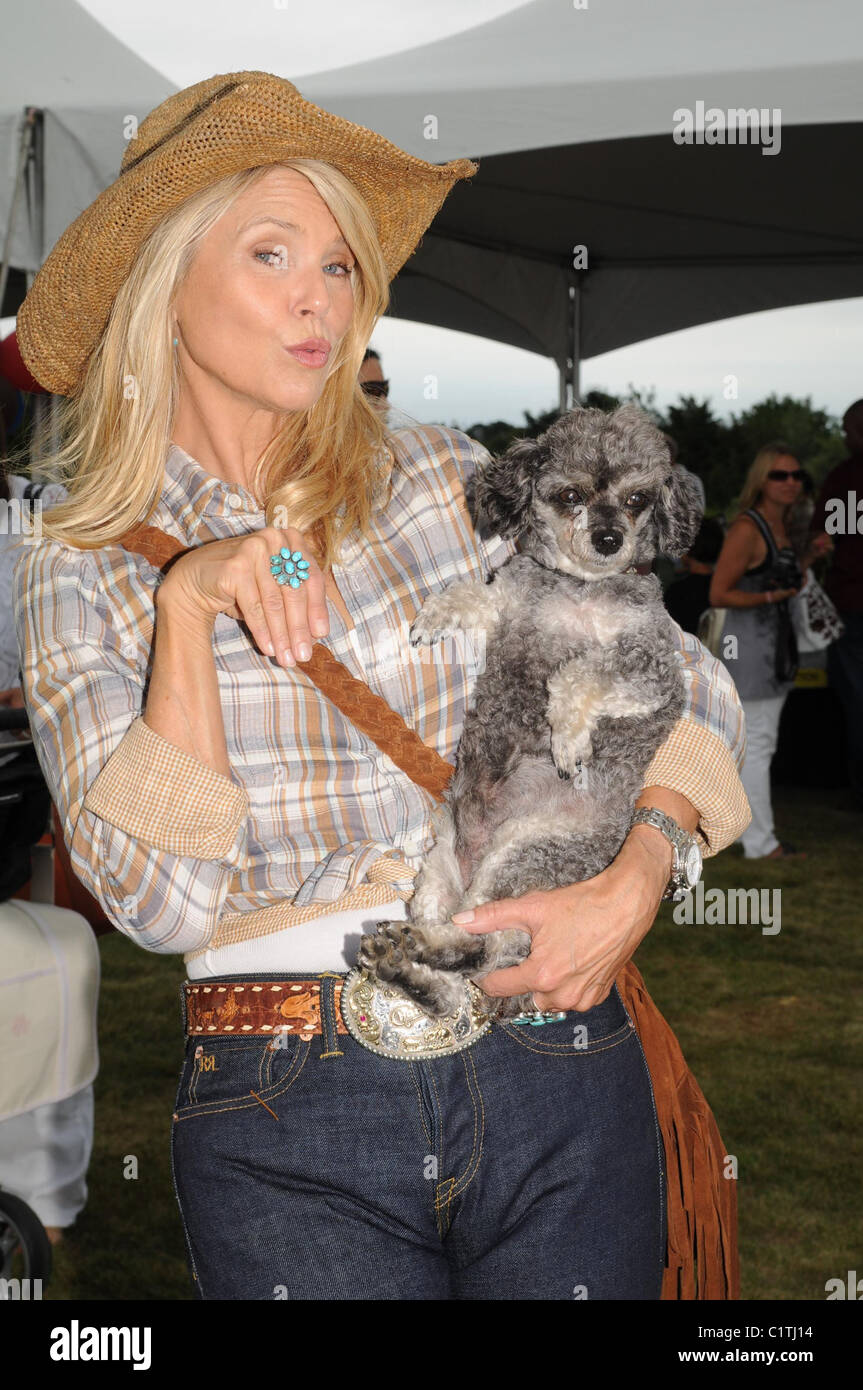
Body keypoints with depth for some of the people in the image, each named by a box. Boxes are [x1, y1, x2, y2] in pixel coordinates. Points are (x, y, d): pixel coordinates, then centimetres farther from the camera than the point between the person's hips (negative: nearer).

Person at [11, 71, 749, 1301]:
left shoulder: (450, 481, 6)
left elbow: (684, 685, 6)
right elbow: (159, 901, -8)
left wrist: (634, 884, -11)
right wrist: (187, 607, -15)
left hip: (557, 1073, 2)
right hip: (290, 1126, -1)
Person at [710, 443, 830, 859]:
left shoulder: (781, 525, 11)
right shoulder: (747, 529, -17)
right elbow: (719, 594, -18)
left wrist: (811, 554, 8)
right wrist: (770, 597, -20)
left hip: (777, 638, 9)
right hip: (749, 641, -9)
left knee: (761, 740, 17)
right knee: (756, 742, -4)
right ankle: (760, 842, 3)